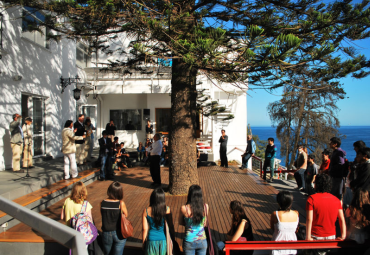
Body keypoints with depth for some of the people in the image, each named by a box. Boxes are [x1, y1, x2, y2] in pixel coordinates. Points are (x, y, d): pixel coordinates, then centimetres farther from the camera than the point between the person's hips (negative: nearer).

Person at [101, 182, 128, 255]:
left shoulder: (102, 203, -11)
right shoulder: (121, 203, -18)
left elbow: (102, 215, 3)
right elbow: (126, 215, -3)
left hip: (106, 234, 2)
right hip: (119, 234, -2)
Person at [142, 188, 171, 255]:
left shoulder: (146, 211, -11)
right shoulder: (167, 210, -12)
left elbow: (145, 229, -6)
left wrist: (143, 242, 8)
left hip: (152, 240, 0)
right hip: (163, 240, 0)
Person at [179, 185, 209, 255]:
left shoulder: (184, 208, -20)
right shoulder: (206, 207, -13)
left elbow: (180, 222, -2)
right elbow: (205, 223, 2)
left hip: (189, 242, -2)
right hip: (202, 241, 2)